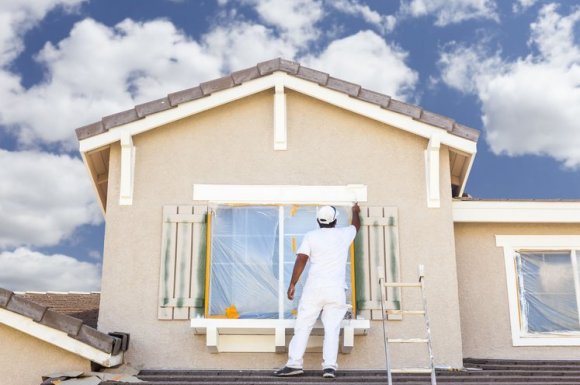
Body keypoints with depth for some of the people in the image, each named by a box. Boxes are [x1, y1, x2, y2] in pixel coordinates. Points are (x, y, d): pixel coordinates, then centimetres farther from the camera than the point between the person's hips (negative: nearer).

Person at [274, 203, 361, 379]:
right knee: (332, 329, 1)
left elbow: (301, 260, -6)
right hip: (336, 289, 2)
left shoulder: (310, 236, 3)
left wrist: (292, 284, -2)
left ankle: (294, 363, -3)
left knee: (303, 326, 1)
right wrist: (355, 211, 54)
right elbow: (356, 225, 34)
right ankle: (329, 366, -8)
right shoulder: (344, 234, 10)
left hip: (314, 288, -1)